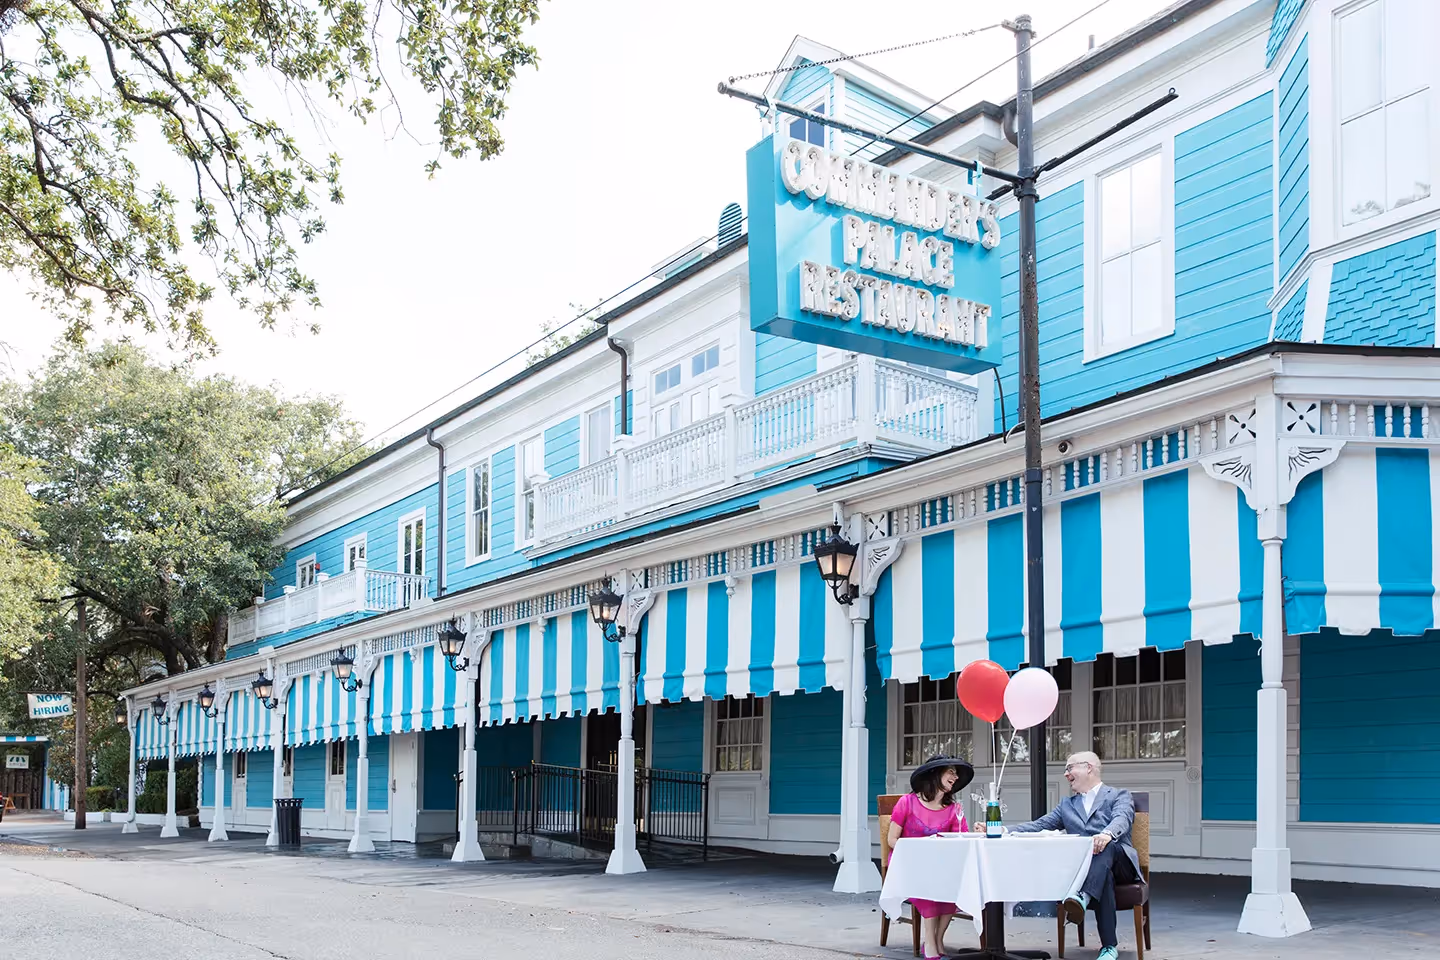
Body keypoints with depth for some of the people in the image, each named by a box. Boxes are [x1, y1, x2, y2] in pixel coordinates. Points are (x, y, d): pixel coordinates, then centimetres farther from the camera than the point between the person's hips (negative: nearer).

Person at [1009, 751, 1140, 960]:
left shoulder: (1120, 796, 12)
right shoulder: (1067, 804, 28)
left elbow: (1121, 819, -11)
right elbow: (1039, 825, 16)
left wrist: (1107, 834, -36)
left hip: (1118, 863, -2)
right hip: (1081, 867, 2)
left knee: (1105, 846, -37)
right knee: (1104, 876, -35)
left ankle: (1082, 896, -56)